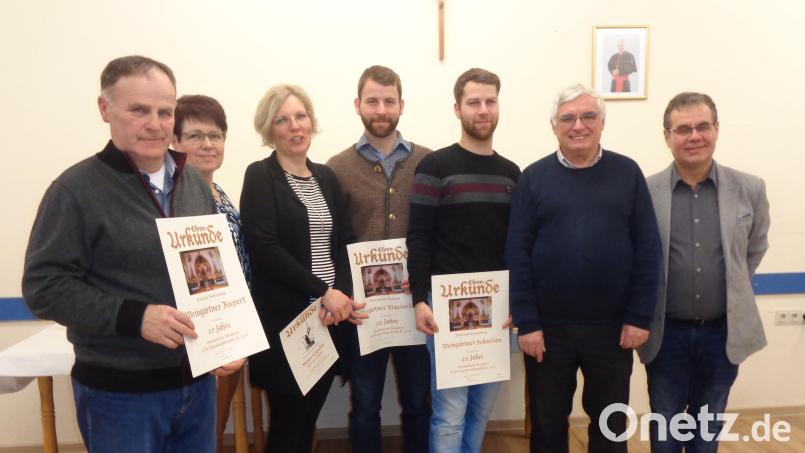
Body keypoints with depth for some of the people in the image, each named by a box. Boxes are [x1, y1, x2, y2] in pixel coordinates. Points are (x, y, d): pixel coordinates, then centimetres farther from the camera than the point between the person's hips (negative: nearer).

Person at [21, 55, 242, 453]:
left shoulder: (195, 183, 7)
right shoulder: (76, 188, -11)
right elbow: (44, 286, -14)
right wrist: (134, 317, -23)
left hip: (197, 381, 6)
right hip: (119, 392, -5)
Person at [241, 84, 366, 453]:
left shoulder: (326, 177, 11)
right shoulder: (259, 176, -5)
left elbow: (345, 241, 7)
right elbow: (264, 248, -15)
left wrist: (342, 293, -11)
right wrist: (323, 291, -16)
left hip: (331, 316, 5)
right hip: (285, 318, -5)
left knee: (310, 416, 15)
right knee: (287, 419, 6)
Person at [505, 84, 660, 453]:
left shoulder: (627, 173, 1)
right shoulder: (534, 177, -1)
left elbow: (647, 249, 0)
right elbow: (517, 254, -5)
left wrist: (639, 316, -5)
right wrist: (526, 322, -9)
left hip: (612, 326, 1)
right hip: (548, 327, 0)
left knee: (611, 422, 17)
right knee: (547, 422, 15)